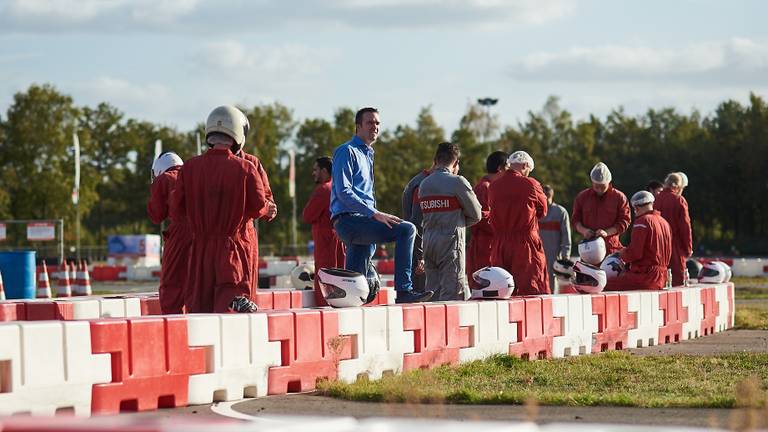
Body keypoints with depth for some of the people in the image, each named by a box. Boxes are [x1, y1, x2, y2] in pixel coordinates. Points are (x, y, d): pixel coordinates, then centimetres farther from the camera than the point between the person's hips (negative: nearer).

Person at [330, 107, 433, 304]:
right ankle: (403, 290, -28)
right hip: (349, 219, -10)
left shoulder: (367, 154, 25)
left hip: (361, 223, 10)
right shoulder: (347, 151, -5)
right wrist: (375, 214, -20)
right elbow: (343, 192, -15)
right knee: (406, 229, -23)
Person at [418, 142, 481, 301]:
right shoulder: (457, 182, -7)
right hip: (451, 243, -6)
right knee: (452, 294, -6)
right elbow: (476, 215, -1)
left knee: (433, 293, 8)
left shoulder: (424, 184, 11)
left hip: (428, 244, 6)